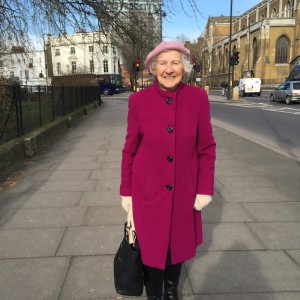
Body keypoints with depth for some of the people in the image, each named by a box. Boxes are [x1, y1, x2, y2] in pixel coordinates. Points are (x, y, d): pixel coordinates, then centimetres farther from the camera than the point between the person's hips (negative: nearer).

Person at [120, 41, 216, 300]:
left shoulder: (198, 97, -8)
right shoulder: (139, 100, -10)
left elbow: (207, 147, -2)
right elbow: (129, 150, -3)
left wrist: (205, 189, -4)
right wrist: (126, 192, 0)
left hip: (183, 191, 1)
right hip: (148, 191, -1)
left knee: (178, 244, 20)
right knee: (150, 247, 13)